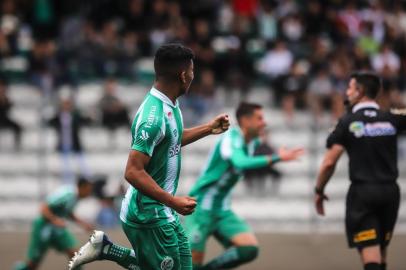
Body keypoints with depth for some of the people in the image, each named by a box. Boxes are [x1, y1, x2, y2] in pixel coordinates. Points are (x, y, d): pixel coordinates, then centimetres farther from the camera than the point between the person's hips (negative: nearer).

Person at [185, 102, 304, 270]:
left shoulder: (252, 142, 4)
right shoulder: (231, 138, -20)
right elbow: (241, 163, -40)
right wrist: (276, 158, -43)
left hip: (223, 211, 7)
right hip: (202, 209, -7)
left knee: (249, 249, -10)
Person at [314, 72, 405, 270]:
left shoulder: (348, 123, -6)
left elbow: (329, 163, -7)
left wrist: (319, 191, 6)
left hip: (362, 191, -4)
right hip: (390, 190, 4)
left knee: (370, 254, -7)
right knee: (381, 251, 16)